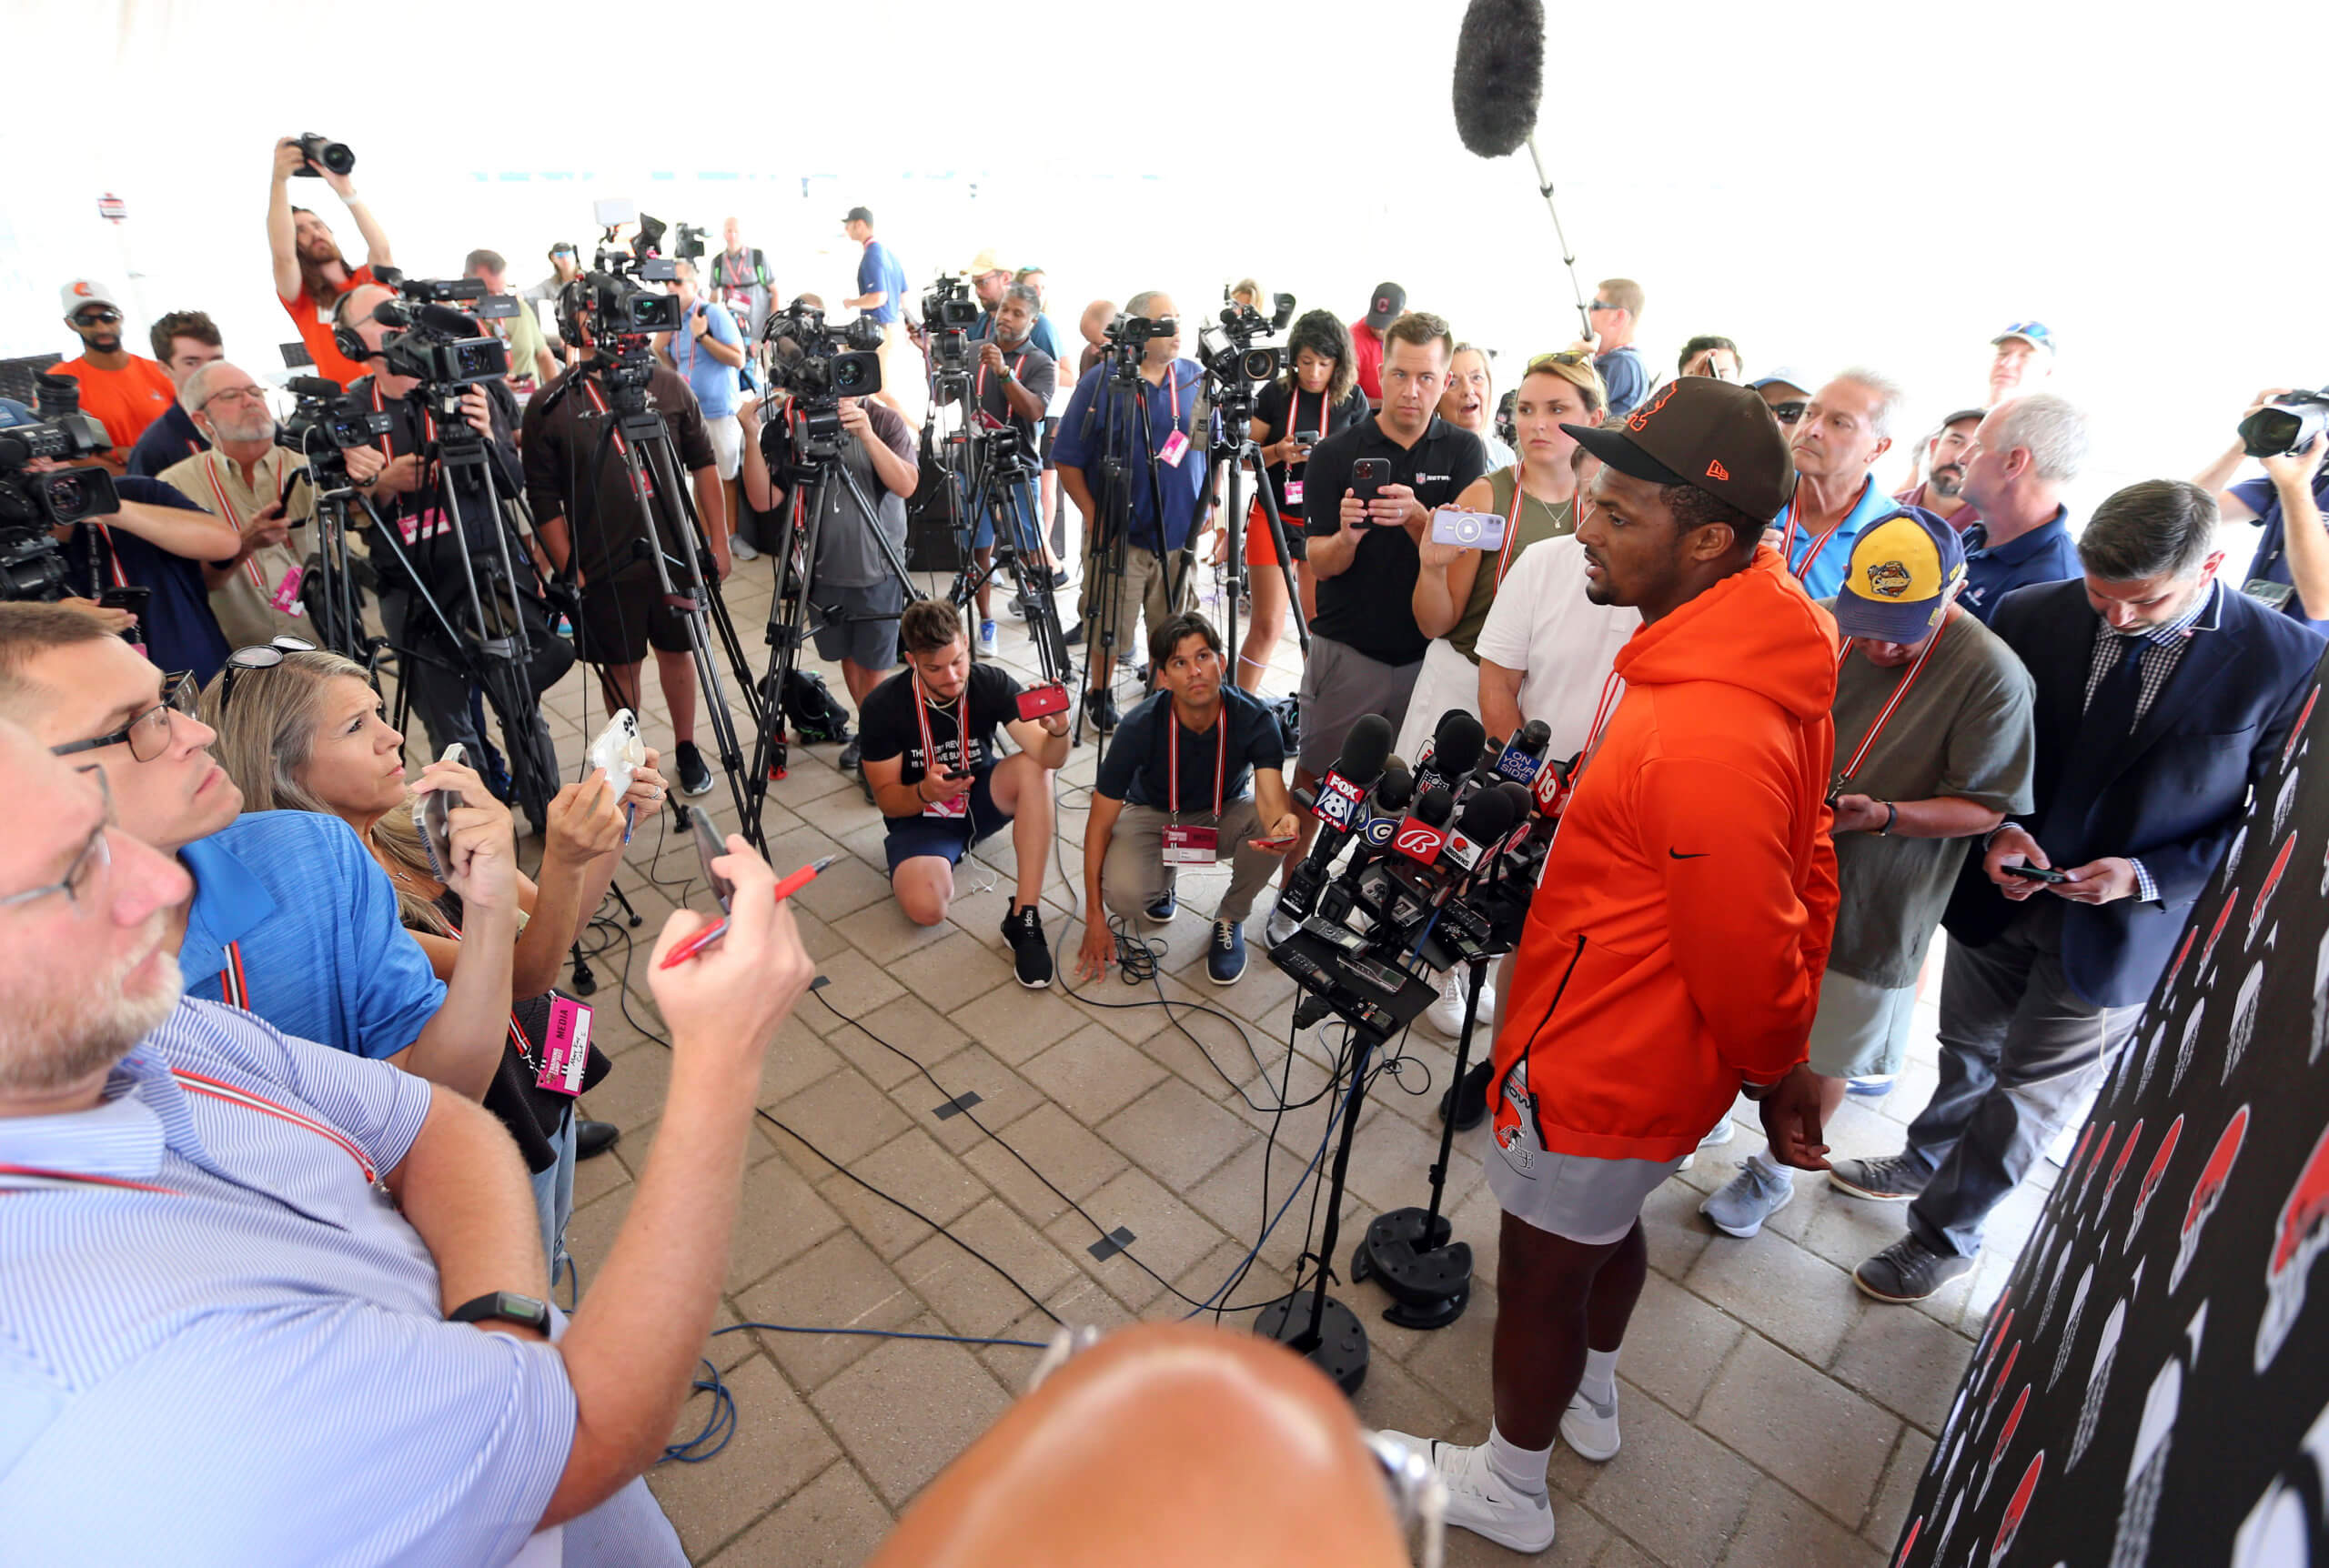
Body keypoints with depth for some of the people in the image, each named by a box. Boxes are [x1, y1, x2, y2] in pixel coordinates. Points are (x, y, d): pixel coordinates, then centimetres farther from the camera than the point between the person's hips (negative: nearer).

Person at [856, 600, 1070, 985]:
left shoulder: (992, 683, -17)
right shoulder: (882, 707, -20)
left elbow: (1047, 758, -27)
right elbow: (886, 799, -12)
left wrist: (1058, 732, -51)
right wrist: (926, 792, -34)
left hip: (982, 800, 2)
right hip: (920, 817, -2)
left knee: (1034, 768, -31)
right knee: (925, 907, -32)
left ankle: (1024, 917, -28)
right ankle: (948, 862, 8)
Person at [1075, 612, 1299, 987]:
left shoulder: (1254, 720, -27)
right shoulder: (1139, 728, -28)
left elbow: (1272, 798, -41)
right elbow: (1100, 823, -20)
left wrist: (1283, 823, -68)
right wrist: (1094, 919, -20)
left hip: (1226, 814, 1)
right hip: (1154, 815, -1)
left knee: (1273, 825, -34)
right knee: (1122, 893, -32)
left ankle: (1230, 919, -4)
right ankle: (1164, 879, 8)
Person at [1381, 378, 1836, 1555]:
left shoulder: (1700, 740, -37)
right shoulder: (1768, 650, -5)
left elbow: (1749, 955, -26)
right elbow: (1800, 868, 6)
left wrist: (1779, 1079, -5)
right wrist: (1779, 1065, 14)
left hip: (1598, 1070, -9)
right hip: (1661, 1059, 9)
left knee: (1540, 1274, 15)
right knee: (1608, 1228, 31)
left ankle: (1508, 1488, 43)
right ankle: (1593, 1401, 59)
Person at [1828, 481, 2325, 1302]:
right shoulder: (2031, 614, -11)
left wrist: (2148, 876, -21)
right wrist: (1999, 829, -15)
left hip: (2119, 924, -2)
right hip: (1998, 895, 2)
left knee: (2028, 1097, 13)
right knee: (1967, 1055, 24)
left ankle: (1944, 1235, 34)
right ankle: (1923, 1163, 51)